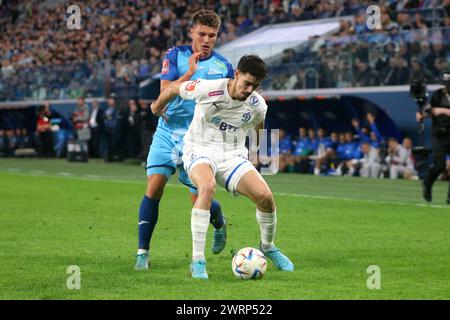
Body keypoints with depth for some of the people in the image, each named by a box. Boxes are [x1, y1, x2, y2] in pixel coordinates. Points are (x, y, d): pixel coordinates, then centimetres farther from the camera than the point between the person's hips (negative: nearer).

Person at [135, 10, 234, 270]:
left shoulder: (224, 66, 1)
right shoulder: (176, 56, -1)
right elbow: (164, 92, -13)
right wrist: (189, 73, -23)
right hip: (169, 132, 0)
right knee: (154, 187, -15)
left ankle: (219, 222, 37)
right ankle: (143, 252, -7)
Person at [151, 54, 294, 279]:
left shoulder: (257, 105, -5)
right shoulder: (207, 89, -17)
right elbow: (173, 88, 1)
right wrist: (158, 107, 19)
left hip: (233, 156, 4)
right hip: (200, 151, -3)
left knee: (265, 196, -18)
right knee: (207, 187, -37)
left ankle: (268, 247, 16)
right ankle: (197, 261, -32)